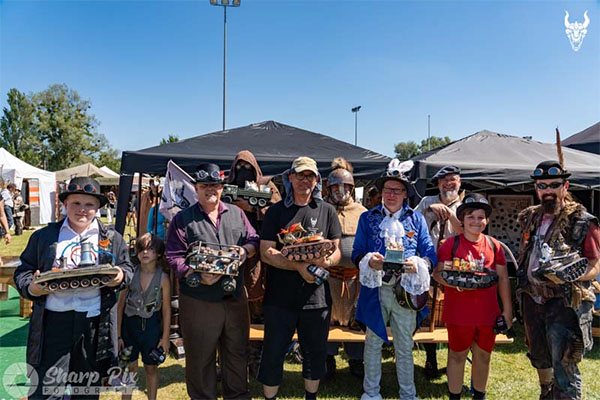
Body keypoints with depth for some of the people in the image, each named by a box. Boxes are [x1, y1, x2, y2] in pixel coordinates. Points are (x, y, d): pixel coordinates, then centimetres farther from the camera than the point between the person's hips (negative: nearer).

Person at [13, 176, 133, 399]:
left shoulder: (112, 239, 7)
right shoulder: (43, 236, 8)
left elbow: (127, 270, 11)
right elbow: (23, 271, 10)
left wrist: (120, 277, -12)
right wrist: (31, 287, -11)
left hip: (95, 323, 1)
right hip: (53, 321, 0)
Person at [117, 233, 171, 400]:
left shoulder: (163, 278, -8)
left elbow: (166, 310, -3)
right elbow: (121, 305, 0)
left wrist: (165, 337, -2)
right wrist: (118, 335, 1)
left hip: (151, 325, -1)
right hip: (129, 323, 1)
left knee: (151, 367, 13)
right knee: (130, 367, 9)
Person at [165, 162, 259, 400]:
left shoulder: (236, 213, 10)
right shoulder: (182, 219, -1)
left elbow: (253, 239, 13)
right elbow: (174, 257, -8)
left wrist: (245, 250, -10)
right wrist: (198, 275, -22)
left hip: (235, 296, 4)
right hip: (198, 299, -3)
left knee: (237, 352, 17)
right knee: (200, 356, 10)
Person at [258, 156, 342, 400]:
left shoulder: (327, 211, 6)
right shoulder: (276, 211, 1)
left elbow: (337, 250, 4)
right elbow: (266, 252, -7)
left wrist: (326, 261, -19)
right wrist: (298, 266, -21)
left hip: (317, 296, 2)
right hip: (280, 297, -1)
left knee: (315, 354, 16)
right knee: (273, 354, 10)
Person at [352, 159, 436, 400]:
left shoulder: (417, 219, 7)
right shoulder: (367, 218, 6)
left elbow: (430, 254, 4)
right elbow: (356, 253, 3)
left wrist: (418, 264, -18)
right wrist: (369, 262, -18)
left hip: (406, 290, 0)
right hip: (375, 290, 0)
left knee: (405, 346, 11)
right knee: (373, 342, 11)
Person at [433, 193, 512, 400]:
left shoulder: (494, 245, 5)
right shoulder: (451, 243, -4)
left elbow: (503, 279, 9)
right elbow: (437, 272, -4)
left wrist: (507, 310, 7)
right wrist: (454, 283, -23)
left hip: (488, 312, 3)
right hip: (458, 312, -3)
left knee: (483, 355, 16)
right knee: (457, 355, 9)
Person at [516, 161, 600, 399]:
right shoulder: (531, 218, 8)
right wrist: (522, 283, 10)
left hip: (565, 302, -6)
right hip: (532, 299, 6)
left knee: (563, 370, -6)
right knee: (539, 357, 22)